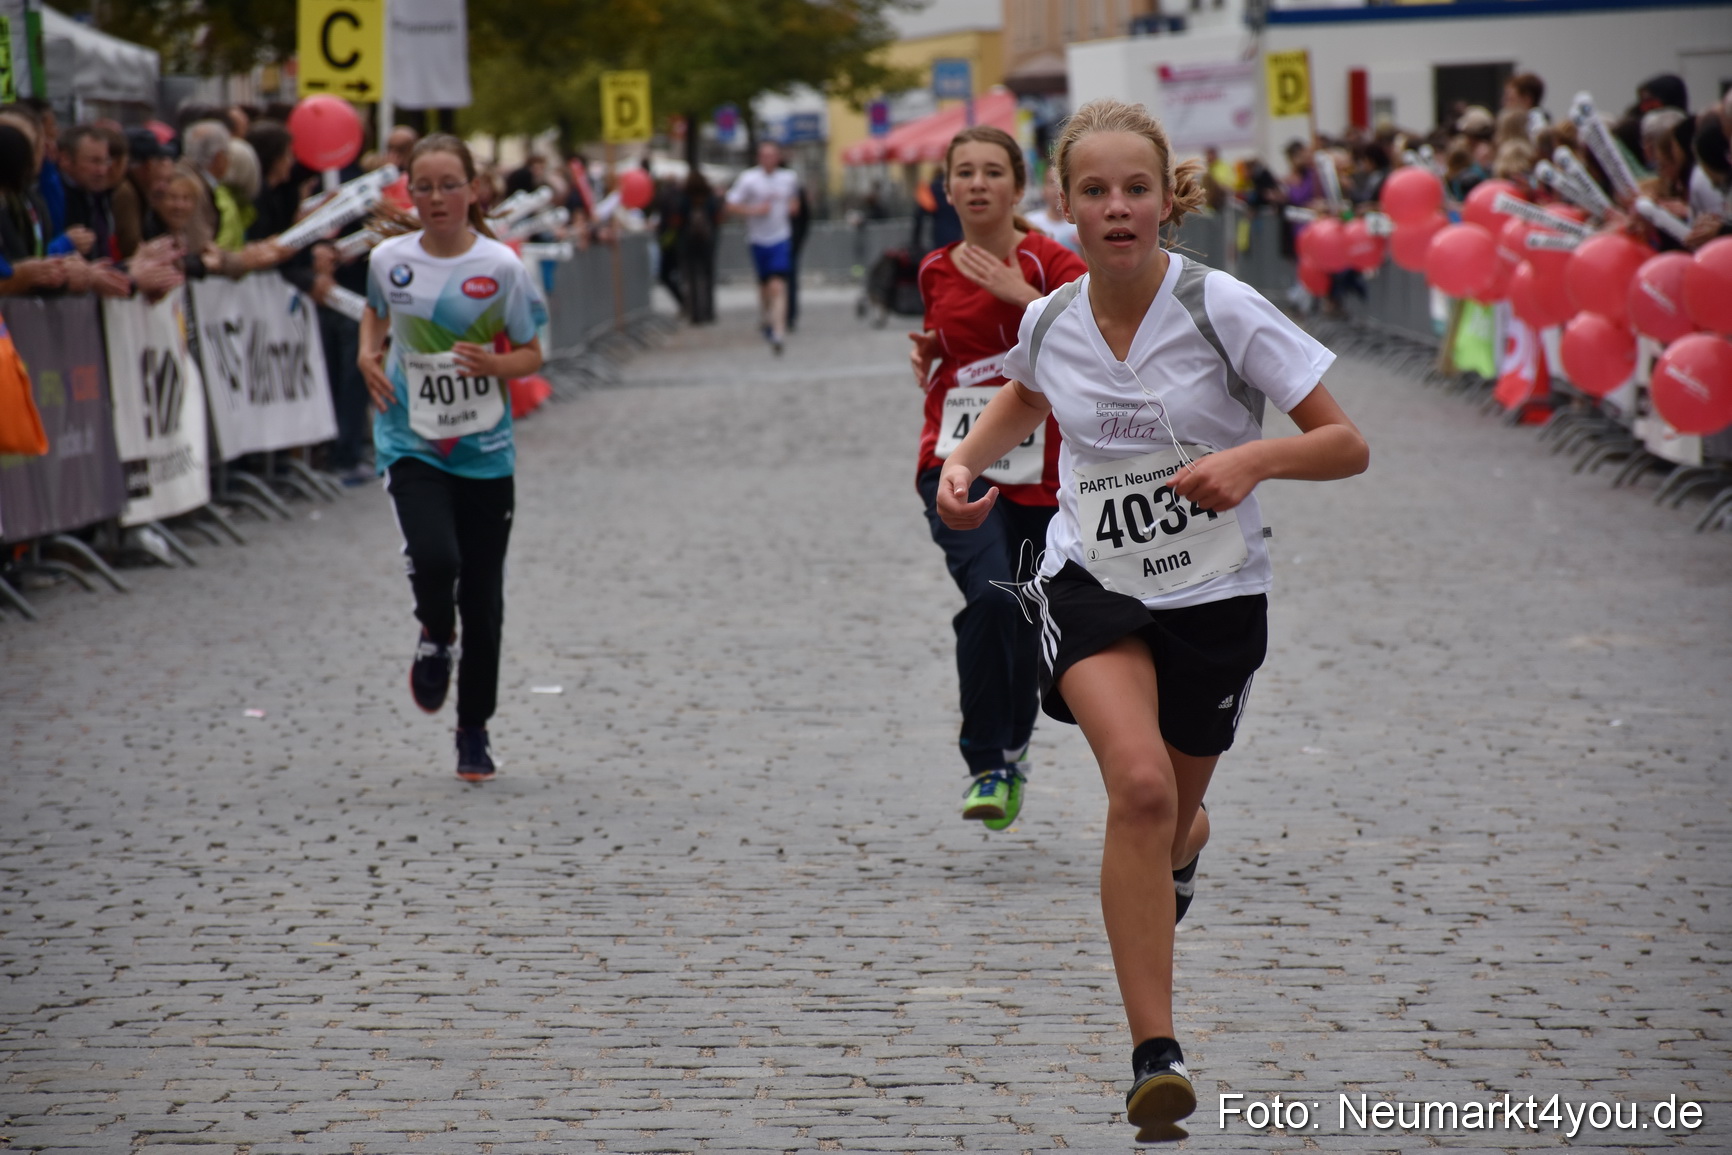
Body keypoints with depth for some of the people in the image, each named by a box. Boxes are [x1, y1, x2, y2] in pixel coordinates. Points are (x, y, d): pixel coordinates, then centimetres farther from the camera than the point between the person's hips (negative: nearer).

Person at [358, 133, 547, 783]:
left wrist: (492, 365, -20)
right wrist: (368, 354, 2)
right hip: (411, 444, 0)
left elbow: (532, 355, 0)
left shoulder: (501, 266, -7)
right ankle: (435, 640, 12)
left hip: (485, 451, 0)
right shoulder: (390, 259, -1)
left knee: (483, 596, 5)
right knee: (434, 559, -24)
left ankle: (474, 731, 23)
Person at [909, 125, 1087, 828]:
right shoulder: (937, 273, 7)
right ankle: (984, 767, -18)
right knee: (988, 596, -25)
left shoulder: (1049, 263, -5)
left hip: (1038, 473, -1)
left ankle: (1013, 749, 37)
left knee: (1025, 628, 9)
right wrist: (926, 362, 5)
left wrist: (1023, 294, -24)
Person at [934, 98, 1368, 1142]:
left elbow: (1348, 446, -12)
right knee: (1139, 788, -24)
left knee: (1168, 824, 15)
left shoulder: (1222, 309, -15)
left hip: (1215, 596, 0)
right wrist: (966, 463, 5)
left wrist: (1253, 458, -30)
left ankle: (1184, 847, 58)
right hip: (1091, 584, 1)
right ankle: (1157, 1057, -24)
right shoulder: (1048, 323, -4)